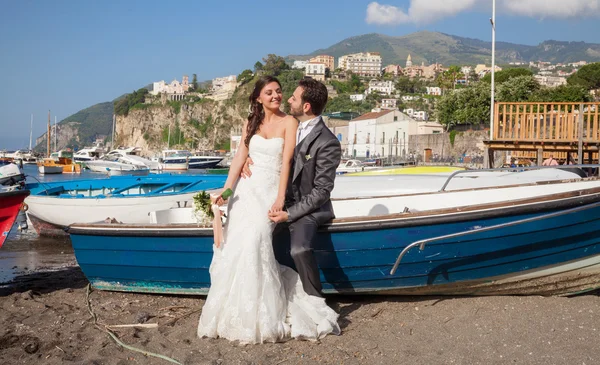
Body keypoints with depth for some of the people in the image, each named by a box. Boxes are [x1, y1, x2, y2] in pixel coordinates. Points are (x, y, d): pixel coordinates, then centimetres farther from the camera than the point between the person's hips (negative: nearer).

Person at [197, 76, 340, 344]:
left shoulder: (289, 122, 0)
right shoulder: (251, 123, 13)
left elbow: (286, 161, -8)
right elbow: (240, 158, 8)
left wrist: (280, 197, -16)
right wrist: (226, 189, -4)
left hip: (270, 189, -4)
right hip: (245, 188, 4)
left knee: (254, 240, -22)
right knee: (235, 244, -6)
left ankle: (260, 317, -14)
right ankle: (235, 312, 3)